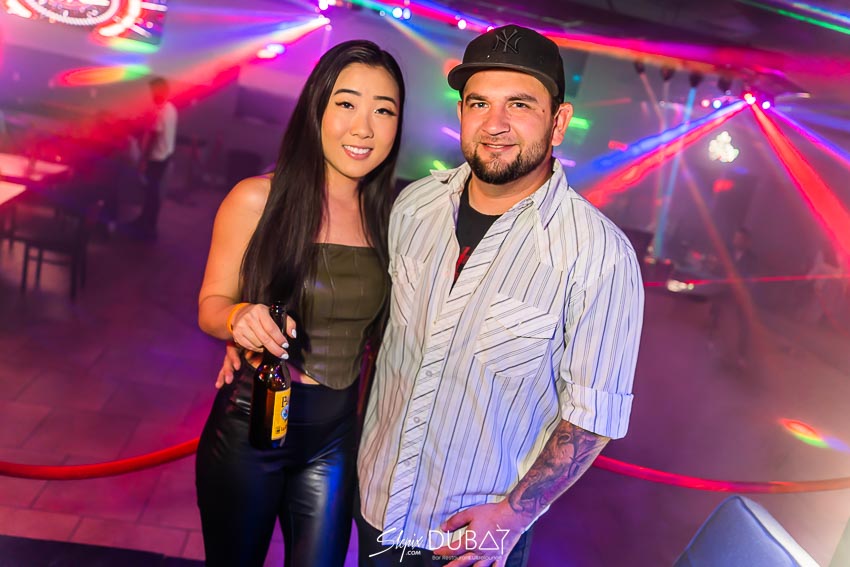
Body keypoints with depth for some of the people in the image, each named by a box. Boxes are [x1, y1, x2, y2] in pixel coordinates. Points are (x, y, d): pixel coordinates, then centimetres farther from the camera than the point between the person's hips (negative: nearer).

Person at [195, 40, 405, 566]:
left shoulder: (388, 214, -4)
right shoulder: (257, 199, -14)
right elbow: (211, 305, -5)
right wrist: (239, 318, -26)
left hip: (337, 433, 3)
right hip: (249, 424, -2)